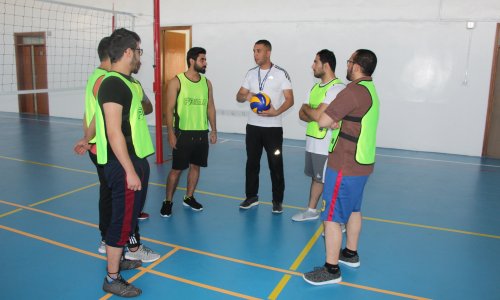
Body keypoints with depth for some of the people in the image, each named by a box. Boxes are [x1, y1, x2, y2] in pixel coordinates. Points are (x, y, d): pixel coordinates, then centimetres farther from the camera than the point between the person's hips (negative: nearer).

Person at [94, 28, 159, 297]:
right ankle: (112, 279, 13)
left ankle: (129, 249, 43)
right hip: (124, 163, -10)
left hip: (136, 159, 10)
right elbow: (114, 132, -23)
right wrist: (129, 170, -23)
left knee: (132, 210, 23)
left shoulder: (129, 81, 11)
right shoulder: (112, 84, -18)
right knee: (123, 217, 0)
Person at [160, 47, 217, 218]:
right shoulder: (176, 82, -6)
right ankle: (168, 202, 14)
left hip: (202, 133, 5)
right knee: (176, 169, 0)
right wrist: (171, 133, -14)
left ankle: (189, 198, 28)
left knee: (195, 166, 12)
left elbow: (210, 107, 13)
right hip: (183, 133, -5)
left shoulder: (207, 83, 8)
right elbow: (170, 109, -8)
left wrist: (213, 130, 9)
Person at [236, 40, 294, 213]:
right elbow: (239, 96, 10)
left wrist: (276, 112, -25)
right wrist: (246, 96, -14)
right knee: (252, 162, 10)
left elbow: (289, 100, -7)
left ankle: (277, 200, 14)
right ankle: (251, 197, 24)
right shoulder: (251, 73, 9)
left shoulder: (281, 73, -5)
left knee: (276, 164, 1)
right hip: (253, 126, 4)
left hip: (273, 127, -4)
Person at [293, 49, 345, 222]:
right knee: (316, 178, 21)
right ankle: (311, 210, 36)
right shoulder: (316, 87, 13)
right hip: (312, 142, 8)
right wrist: (314, 117, -12)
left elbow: (318, 115, -24)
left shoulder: (337, 88, -16)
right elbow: (302, 114, 9)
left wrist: (307, 108, -3)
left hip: (326, 145, -8)